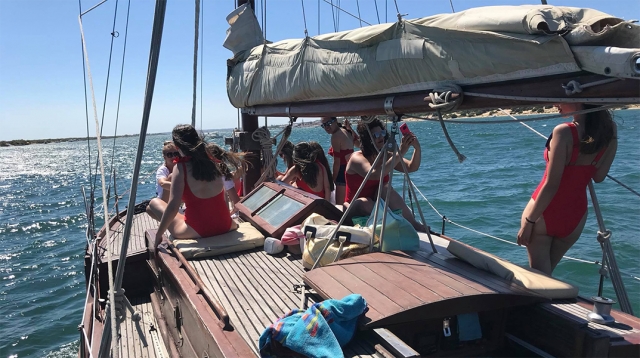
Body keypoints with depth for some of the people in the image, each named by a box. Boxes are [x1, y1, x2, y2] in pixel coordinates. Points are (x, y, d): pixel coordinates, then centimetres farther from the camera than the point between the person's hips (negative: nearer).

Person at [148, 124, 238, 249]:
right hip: (225, 226, 6)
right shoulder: (211, 160, 1)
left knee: (154, 202, 11)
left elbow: (172, 207, -19)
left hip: (197, 231, -5)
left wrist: (159, 235, -8)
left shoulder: (181, 167, -14)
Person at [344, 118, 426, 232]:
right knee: (364, 202, -36)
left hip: (377, 205, 4)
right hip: (356, 210, -4)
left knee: (386, 188, -25)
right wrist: (400, 153, -39)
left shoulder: (386, 156, 1)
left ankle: (413, 224, -24)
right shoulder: (357, 158, -17)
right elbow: (375, 175, -37)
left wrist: (417, 148, -29)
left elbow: (411, 167, -10)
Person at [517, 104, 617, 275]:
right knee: (545, 272, 23)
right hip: (576, 216, 6)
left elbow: (551, 185, -19)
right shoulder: (610, 129, -4)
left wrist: (529, 221, -13)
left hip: (544, 213, -6)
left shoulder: (564, 132, -20)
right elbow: (599, 177, 4)